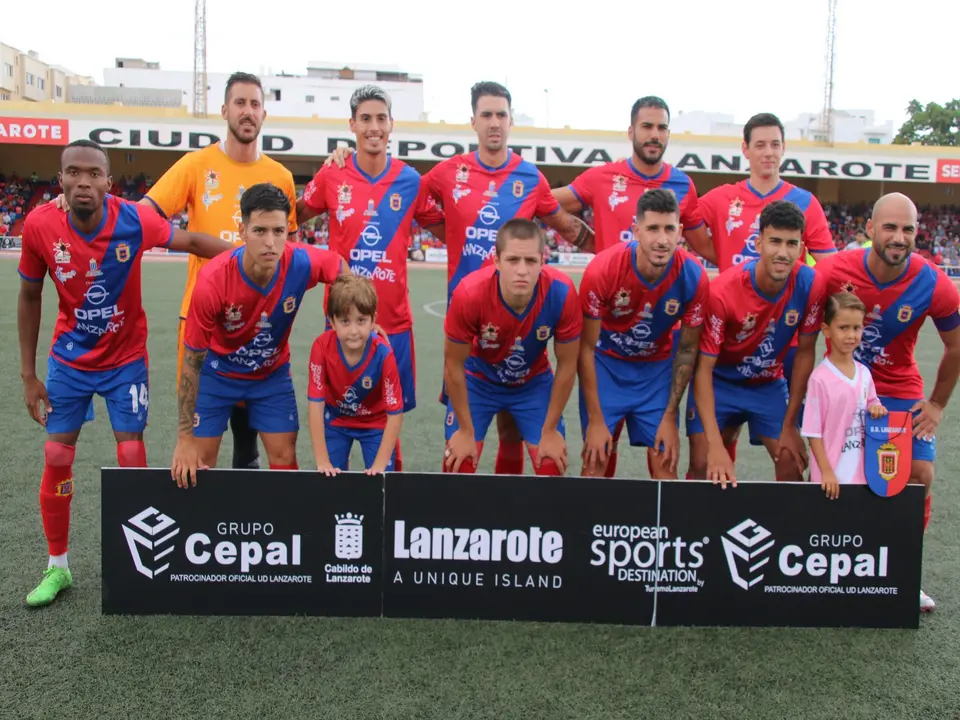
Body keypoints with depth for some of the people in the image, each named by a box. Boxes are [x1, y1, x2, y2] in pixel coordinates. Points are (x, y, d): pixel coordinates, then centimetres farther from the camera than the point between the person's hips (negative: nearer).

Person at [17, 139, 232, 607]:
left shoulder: (133, 220, -22)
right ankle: (57, 567, 24)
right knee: (56, 459, 5)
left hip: (126, 359, -1)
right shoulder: (40, 225, -17)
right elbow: (30, 296, -3)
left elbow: (192, 241, -7)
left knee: (131, 458, -1)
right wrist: (28, 374, -1)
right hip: (69, 359, 2)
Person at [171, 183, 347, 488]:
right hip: (218, 372, -2)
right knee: (200, 459, 1)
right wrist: (185, 437, -18)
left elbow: (343, 269, -2)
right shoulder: (212, 282, -33)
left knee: (284, 457, 2)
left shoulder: (302, 263, -29)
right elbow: (192, 361, -22)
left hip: (273, 374, 2)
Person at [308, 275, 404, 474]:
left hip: (376, 423, -1)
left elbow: (395, 413, -24)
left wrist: (379, 465, -26)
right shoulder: (322, 347, -27)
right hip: (335, 420, 1)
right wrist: (323, 461, -24)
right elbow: (316, 404, -23)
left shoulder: (383, 355, -31)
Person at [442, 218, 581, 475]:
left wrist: (550, 430, -8)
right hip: (477, 380, -1)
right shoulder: (469, 294, -35)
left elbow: (567, 364, -15)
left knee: (552, 468, -2)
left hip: (534, 383, 1)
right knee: (458, 467, -3)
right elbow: (454, 365, -18)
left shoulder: (562, 293, -32)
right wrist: (466, 430, -10)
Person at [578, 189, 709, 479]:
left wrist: (670, 417, -7)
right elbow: (586, 347, -17)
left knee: (666, 464, 0)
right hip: (606, 363, -1)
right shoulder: (602, 269, -27)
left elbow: (687, 349, -7)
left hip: (658, 367, 2)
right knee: (596, 460, -3)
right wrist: (595, 419, -16)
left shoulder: (694, 276, -22)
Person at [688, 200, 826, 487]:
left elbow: (805, 352, -7)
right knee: (704, 464, -11)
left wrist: (790, 424, -6)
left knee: (793, 463, -4)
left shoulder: (810, 284, -20)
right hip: (720, 381, -3)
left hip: (769, 384, 3)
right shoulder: (723, 290, -29)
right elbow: (704, 368, -26)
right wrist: (715, 444, -34)